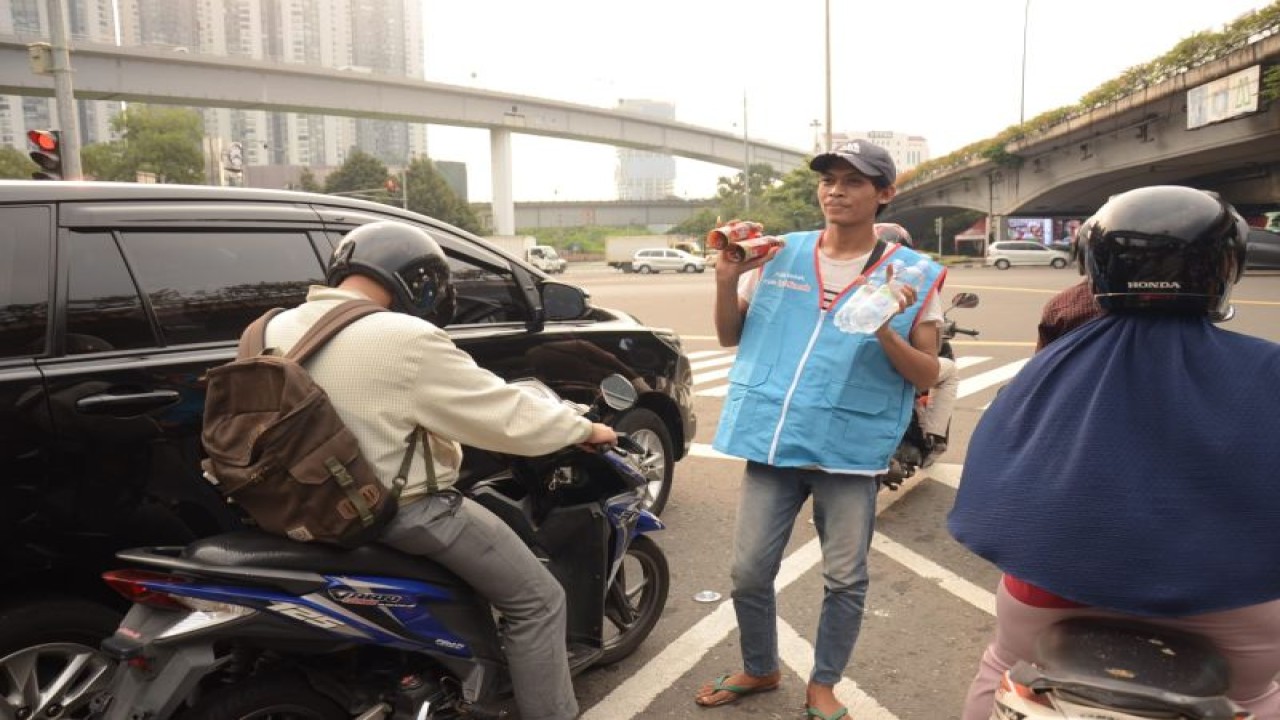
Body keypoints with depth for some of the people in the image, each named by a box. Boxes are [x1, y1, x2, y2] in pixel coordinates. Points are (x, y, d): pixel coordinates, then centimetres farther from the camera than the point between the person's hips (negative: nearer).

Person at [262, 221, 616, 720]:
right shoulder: (406, 340, -22)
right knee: (537, 602, 3)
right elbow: (508, 418, -19)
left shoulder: (277, 329, 1)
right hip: (403, 510, -9)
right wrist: (584, 428, -3)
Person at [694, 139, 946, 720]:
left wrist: (885, 331, -21)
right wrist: (727, 279, -7)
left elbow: (928, 375, -3)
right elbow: (730, 337, 10)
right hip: (772, 439, 2)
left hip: (850, 447, -2)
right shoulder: (779, 254, 4)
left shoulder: (913, 273, -2)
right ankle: (760, 670, 36)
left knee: (845, 579, 8)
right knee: (749, 572, 10)